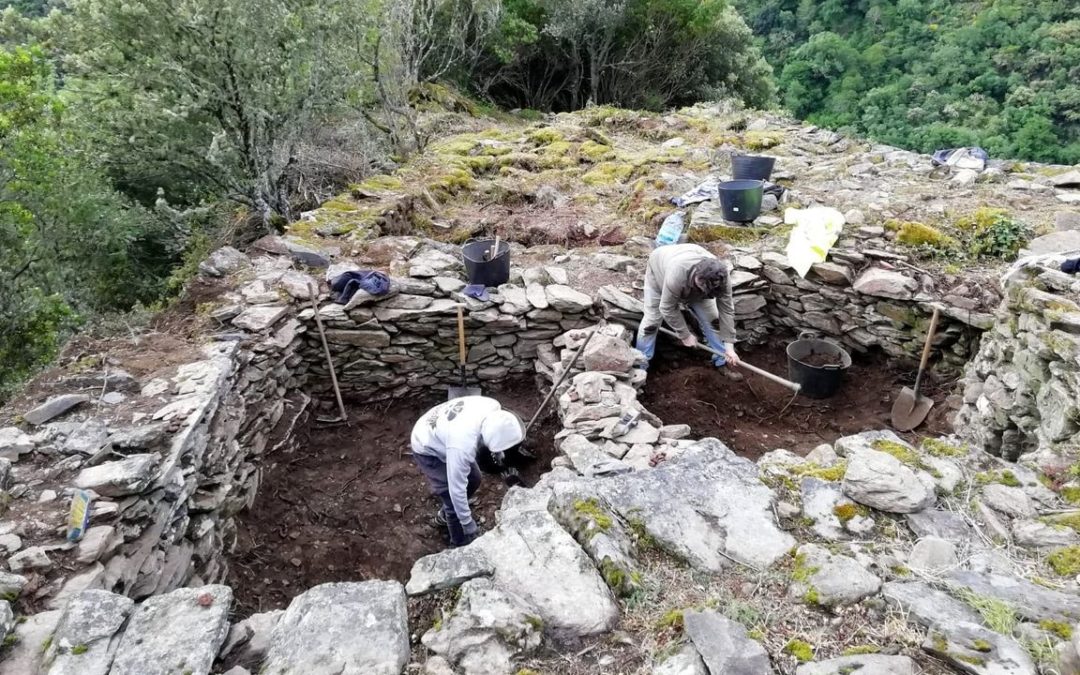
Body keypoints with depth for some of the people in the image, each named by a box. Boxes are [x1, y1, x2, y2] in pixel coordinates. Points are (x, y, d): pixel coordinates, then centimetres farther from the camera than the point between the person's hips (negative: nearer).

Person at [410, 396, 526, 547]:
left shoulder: (493, 407, -26)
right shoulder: (462, 446, -44)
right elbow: (457, 488, -32)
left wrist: (496, 450, 14)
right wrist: (468, 524, -21)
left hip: (441, 434, 7)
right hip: (427, 450, -7)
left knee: (474, 479, 17)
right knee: (453, 496, -6)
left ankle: (446, 513, 42)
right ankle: (461, 545, 20)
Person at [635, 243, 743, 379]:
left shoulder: (720, 276, -35)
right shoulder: (676, 275, -48)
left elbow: (726, 310, -26)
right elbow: (667, 309, -34)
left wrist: (729, 346, -26)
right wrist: (685, 335, -23)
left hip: (692, 285, 4)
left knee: (711, 318, -6)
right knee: (652, 319, -9)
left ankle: (723, 362, 9)